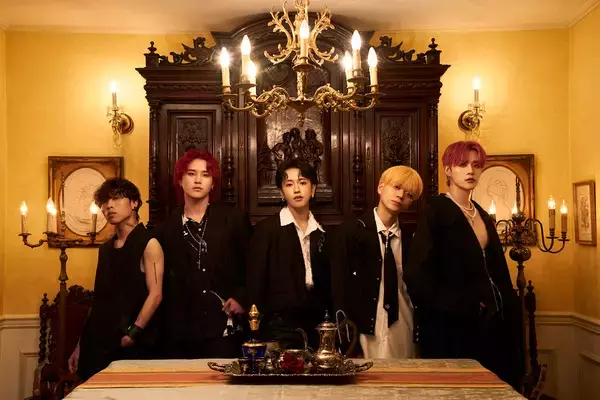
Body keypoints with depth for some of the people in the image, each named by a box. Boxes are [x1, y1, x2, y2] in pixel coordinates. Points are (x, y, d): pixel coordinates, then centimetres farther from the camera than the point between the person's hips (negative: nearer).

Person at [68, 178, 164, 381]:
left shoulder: (148, 244, -5)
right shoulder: (105, 248, 15)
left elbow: (155, 294, -13)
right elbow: (100, 298, 16)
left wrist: (132, 333, -19)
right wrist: (81, 344, 13)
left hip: (131, 346, -6)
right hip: (97, 344, 6)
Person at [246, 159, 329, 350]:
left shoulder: (322, 233, 11)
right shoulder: (266, 229, -2)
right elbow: (255, 284, -4)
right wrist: (259, 334, -8)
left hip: (316, 327, 4)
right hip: (281, 327, -4)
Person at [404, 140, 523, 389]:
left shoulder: (482, 215, 14)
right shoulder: (437, 213, -9)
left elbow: (497, 269, 16)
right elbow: (417, 274, -17)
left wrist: (508, 311, 6)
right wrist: (459, 306, -16)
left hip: (490, 322, 7)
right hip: (453, 324, -7)